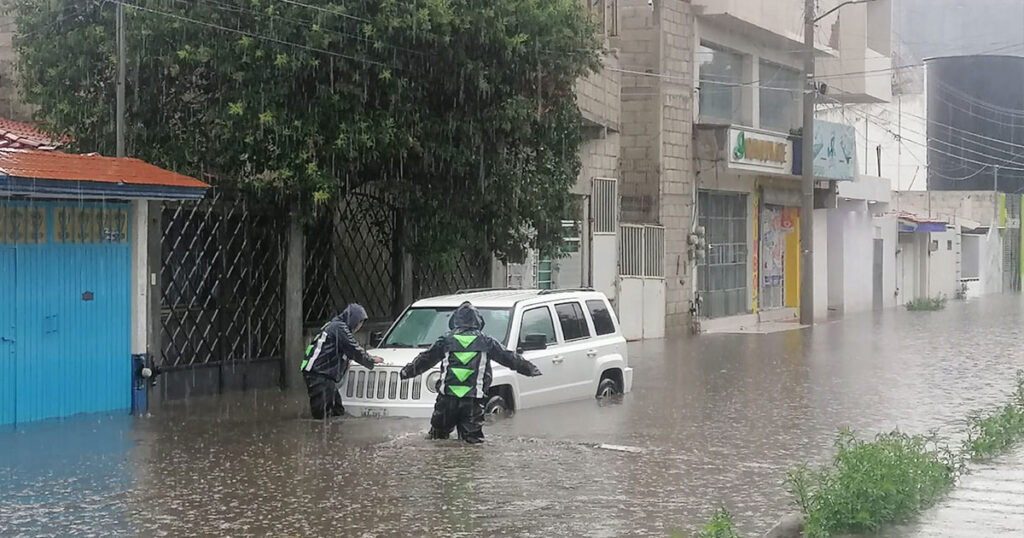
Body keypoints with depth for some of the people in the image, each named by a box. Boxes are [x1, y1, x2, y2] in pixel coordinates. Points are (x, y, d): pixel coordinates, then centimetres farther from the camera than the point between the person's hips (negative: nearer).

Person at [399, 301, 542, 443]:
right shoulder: (486, 341, 7)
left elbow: (425, 359, 16)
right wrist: (531, 369, 23)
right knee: (474, 441, -2)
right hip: (473, 400, 0)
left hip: (447, 397, 0)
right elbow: (509, 358, 12)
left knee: (438, 436, 13)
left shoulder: (446, 340, 8)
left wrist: (407, 371, 30)